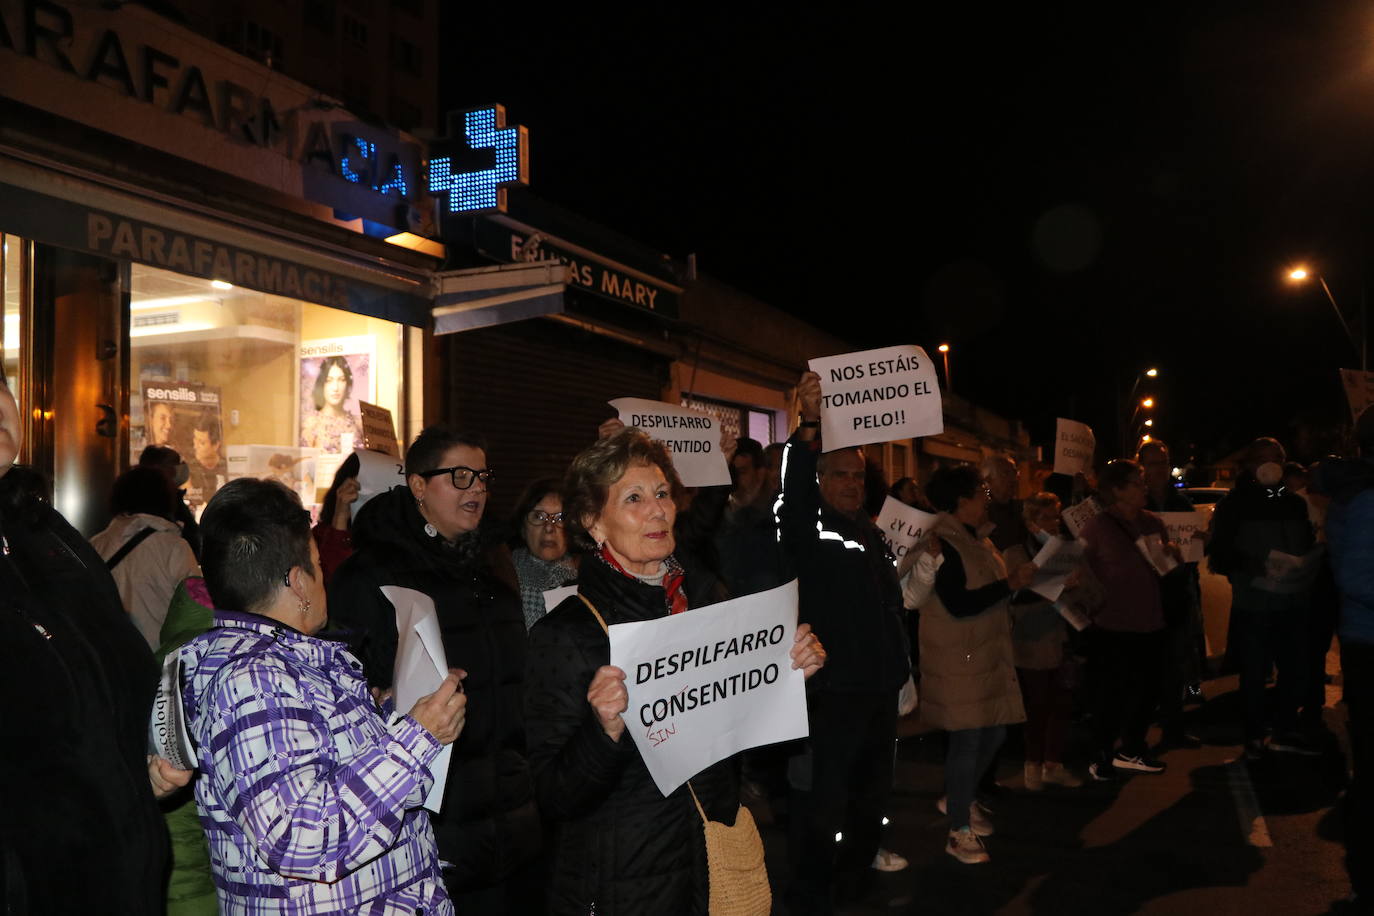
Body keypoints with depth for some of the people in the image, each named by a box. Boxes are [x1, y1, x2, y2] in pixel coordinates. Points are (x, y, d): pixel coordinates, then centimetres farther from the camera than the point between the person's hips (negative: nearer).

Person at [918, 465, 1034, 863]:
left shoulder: (977, 541, 13)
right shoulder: (943, 544, -18)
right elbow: (958, 604, -25)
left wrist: (1018, 580, 2)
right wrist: (1010, 584, -20)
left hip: (987, 652, 9)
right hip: (957, 657, -9)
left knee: (994, 733, 15)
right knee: (968, 739, -3)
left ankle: (960, 799, 36)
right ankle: (959, 831, 9)